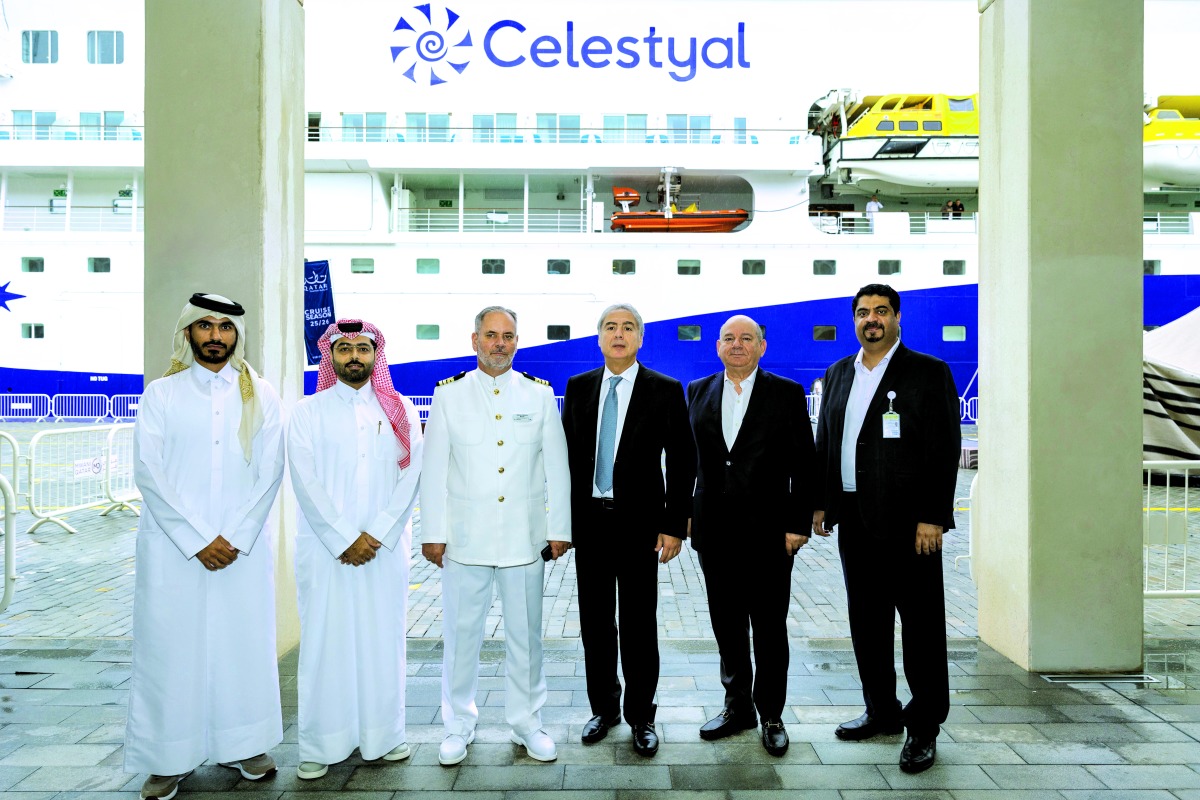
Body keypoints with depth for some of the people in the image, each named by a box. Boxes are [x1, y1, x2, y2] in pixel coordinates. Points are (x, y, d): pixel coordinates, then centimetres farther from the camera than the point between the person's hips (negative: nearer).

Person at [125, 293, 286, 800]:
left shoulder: (261, 397, 8)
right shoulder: (161, 394, 4)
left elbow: (269, 473, 2)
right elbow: (148, 473, -3)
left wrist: (237, 538, -8)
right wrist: (199, 540, -10)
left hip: (243, 544, 1)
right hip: (172, 546, -1)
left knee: (243, 642, 5)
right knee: (171, 646, 2)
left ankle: (241, 745, 20)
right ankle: (169, 758, 15)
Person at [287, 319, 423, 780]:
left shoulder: (400, 411, 8)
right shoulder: (308, 412, 6)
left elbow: (410, 477, 0)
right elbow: (306, 482, -3)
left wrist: (376, 535, -9)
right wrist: (344, 539, -10)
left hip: (385, 547, 1)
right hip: (325, 547, -1)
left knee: (382, 639, 5)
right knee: (325, 641, 1)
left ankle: (382, 736, 17)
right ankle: (321, 746, 13)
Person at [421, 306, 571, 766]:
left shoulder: (540, 395, 5)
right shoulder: (449, 394, 4)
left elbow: (556, 466, 5)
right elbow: (434, 469, 2)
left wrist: (558, 530, 2)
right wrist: (433, 533, -1)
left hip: (524, 538, 1)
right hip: (466, 538, 0)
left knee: (526, 635, 8)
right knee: (461, 634, 7)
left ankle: (527, 724, 25)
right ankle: (458, 727, 24)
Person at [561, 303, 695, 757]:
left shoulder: (665, 391, -3)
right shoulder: (578, 388, 6)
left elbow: (683, 462, -3)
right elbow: (566, 455, 9)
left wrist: (674, 526, -8)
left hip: (639, 524, -3)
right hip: (589, 521, 3)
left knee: (639, 626, 5)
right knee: (595, 623, 12)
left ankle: (641, 717, 22)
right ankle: (604, 708, 29)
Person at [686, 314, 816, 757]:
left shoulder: (787, 393, -1)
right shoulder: (698, 392, 8)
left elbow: (804, 466, -3)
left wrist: (798, 525, -8)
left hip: (768, 532, -3)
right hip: (715, 532, 3)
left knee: (770, 629, 7)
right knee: (727, 626, 13)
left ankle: (771, 715, 23)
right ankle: (737, 707, 29)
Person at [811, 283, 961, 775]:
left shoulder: (929, 373, -3)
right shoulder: (838, 374, 13)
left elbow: (945, 451, -8)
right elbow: (824, 443, 15)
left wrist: (933, 518, -14)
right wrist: (822, 503, 8)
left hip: (907, 522, -5)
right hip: (855, 520, 6)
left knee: (921, 626, 2)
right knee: (866, 623, 14)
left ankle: (924, 728, 16)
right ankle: (882, 712, 29)